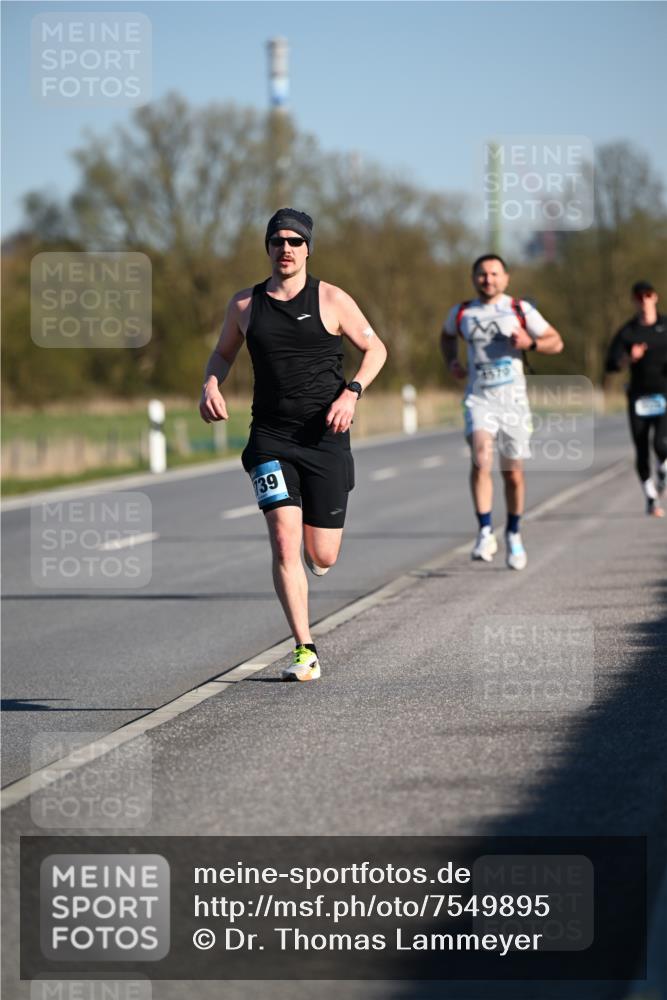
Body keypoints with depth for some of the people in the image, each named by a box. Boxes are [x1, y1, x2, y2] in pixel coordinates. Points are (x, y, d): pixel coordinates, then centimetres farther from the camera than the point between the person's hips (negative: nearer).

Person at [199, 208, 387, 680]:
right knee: (284, 541, -16)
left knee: (322, 558, 3)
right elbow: (223, 353, 21)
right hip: (271, 438, 1)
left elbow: (376, 348, 7)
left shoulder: (332, 300, -1)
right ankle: (306, 652, -11)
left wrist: (351, 392, -10)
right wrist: (212, 384, -1)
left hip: (325, 436, -1)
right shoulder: (245, 304, 5)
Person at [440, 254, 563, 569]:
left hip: (513, 399, 0)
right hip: (479, 398, 0)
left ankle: (513, 535, 29)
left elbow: (556, 342, 5)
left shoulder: (520, 310, 1)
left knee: (513, 472, 7)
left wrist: (530, 343, -15)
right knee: (481, 457, -25)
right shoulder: (461, 313, 6)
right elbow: (447, 336, 28)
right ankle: (485, 532, -23)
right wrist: (451, 361, 9)